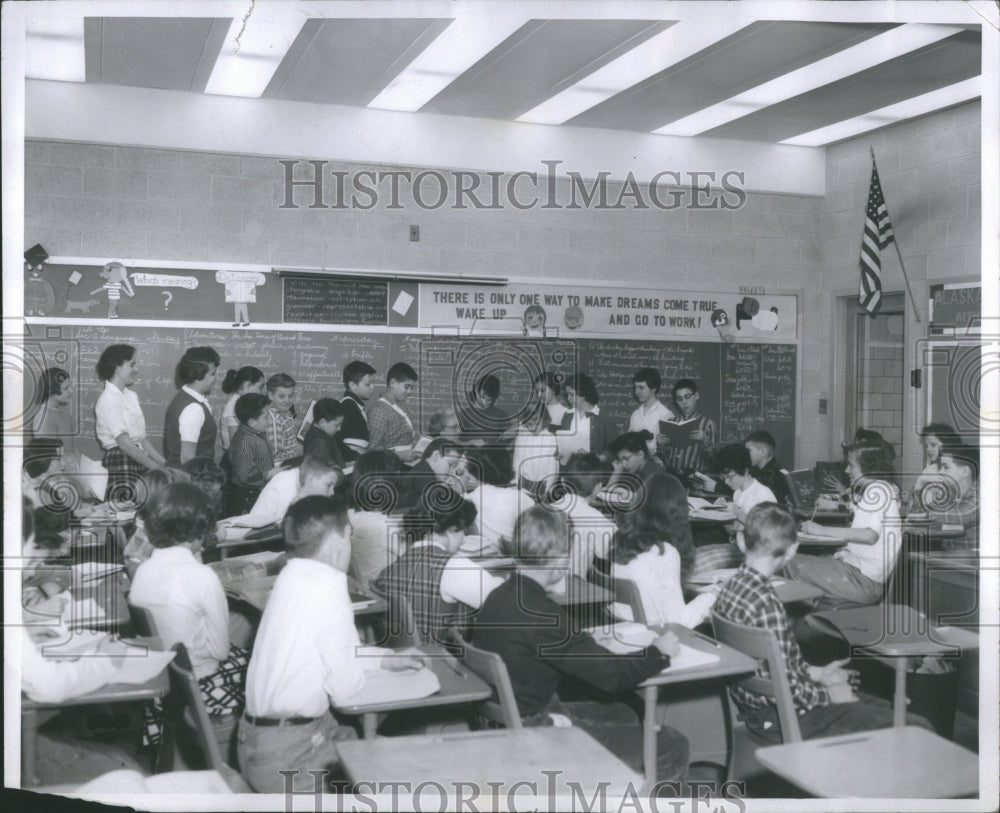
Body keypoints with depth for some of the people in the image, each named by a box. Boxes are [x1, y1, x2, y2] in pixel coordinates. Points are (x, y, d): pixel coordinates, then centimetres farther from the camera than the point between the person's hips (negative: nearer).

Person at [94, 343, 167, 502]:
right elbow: (124, 443, -15)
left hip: (139, 462, 7)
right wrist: (156, 468, -15)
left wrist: (164, 464, 9)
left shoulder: (131, 396, 16)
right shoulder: (108, 399, -9)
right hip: (121, 463, -7)